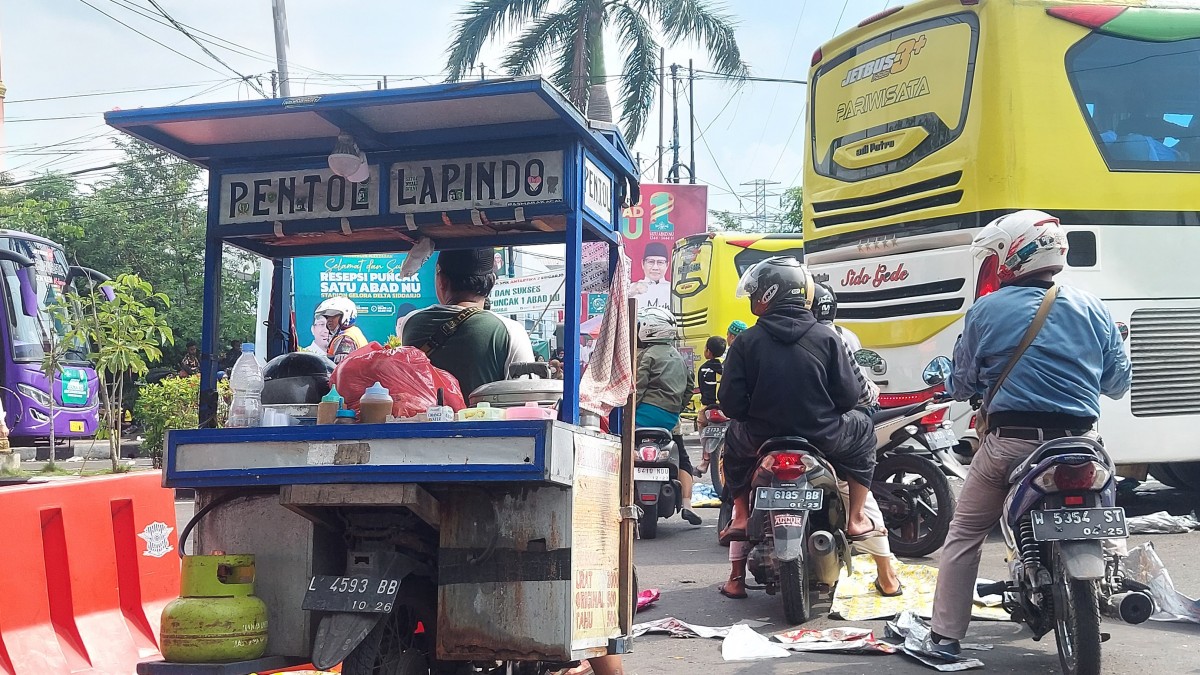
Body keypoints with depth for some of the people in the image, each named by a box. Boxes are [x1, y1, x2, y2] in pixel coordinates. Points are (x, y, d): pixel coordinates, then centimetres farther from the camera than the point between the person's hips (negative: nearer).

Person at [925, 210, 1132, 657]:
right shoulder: (1092, 309, 5)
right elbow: (1118, 383, 12)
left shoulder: (986, 310, -2)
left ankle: (945, 637, 8)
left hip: (1010, 443, -3)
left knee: (964, 534, 10)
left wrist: (949, 382, 27)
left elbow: (962, 386, 4)